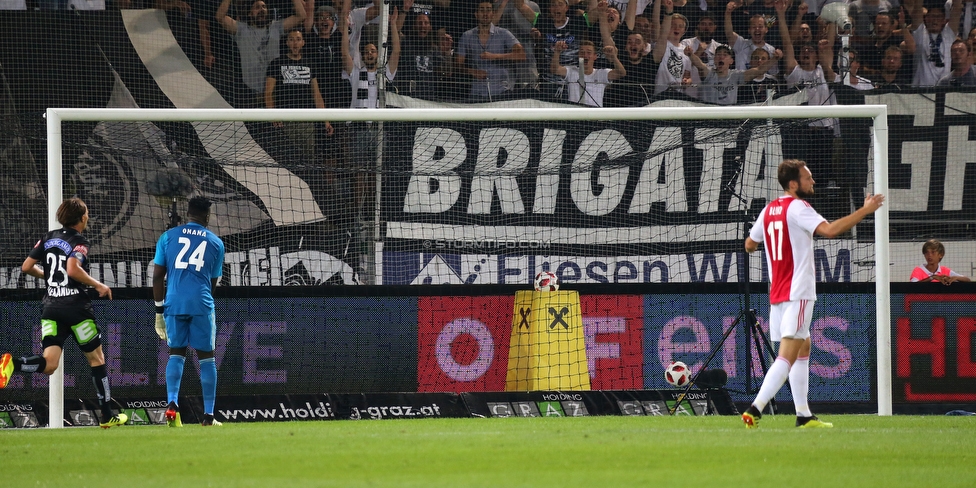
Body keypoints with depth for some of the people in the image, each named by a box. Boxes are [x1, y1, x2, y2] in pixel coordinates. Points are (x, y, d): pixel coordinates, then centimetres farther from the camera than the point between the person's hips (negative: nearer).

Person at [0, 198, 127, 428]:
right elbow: (73, 269, -24)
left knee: (49, 364, -4)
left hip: (51, 307, 5)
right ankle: (108, 416, 17)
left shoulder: (48, 238, 10)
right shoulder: (80, 242, -8)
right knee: (96, 358, 12)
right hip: (75, 304, -5)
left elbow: (27, 267, 10)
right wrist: (99, 285, -12)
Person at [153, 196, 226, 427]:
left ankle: (172, 404, -12)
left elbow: (158, 276, 7)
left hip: (173, 303, 1)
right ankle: (209, 415, 4)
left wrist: (159, 309, 11)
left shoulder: (168, 237, 11)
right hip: (201, 304, -1)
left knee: (176, 354, 10)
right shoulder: (216, 243, 11)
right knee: (206, 356, 7)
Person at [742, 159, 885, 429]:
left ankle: (803, 415, 15)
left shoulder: (769, 210, 12)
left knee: (803, 348, 17)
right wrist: (865, 210, -19)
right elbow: (829, 229, -26)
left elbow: (750, 244, 22)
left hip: (777, 293, 9)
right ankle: (755, 410, -23)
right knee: (788, 355, -13)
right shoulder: (797, 208, -12)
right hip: (797, 293, -9)